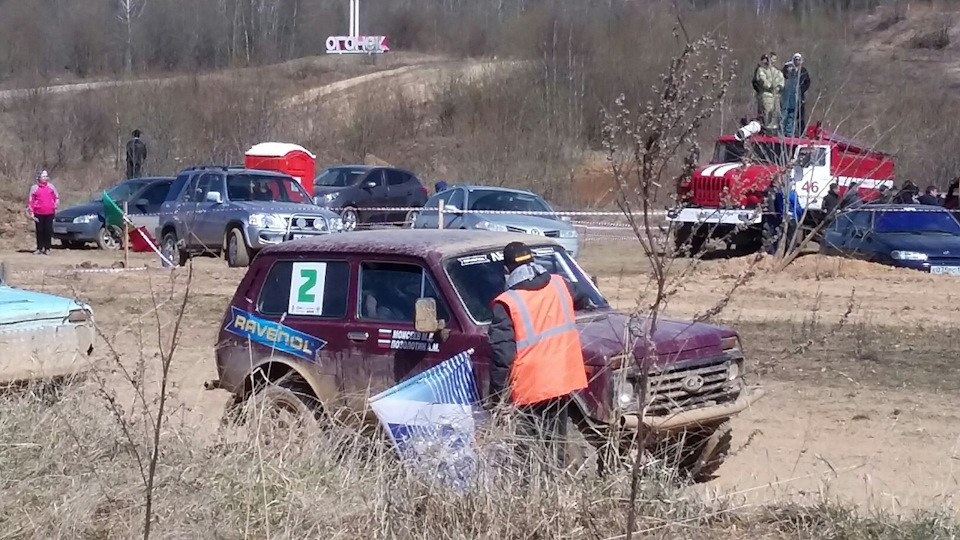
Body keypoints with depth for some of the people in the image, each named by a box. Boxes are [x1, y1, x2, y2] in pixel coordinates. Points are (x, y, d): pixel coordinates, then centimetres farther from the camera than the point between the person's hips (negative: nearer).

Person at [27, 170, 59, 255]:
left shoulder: (51, 186, 7)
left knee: (48, 230, 1)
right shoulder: (34, 188, 2)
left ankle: (47, 248, 6)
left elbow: (56, 197, 14)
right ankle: (39, 248, 11)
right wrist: (31, 212, -2)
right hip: (38, 213, -1)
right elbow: (30, 200, 3)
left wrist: (55, 207, 6)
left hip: (49, 213, 1)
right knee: (40, 231, 3)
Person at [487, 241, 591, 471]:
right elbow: (582, 300, 30)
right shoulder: (559, 286, 5)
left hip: (527, 387, -5)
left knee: (524, 450, 1)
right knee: (556, 448, 13)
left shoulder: (507, 303, -12)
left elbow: (502, 353, -15)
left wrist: (496, 395, -7)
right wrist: (586, 303, 54)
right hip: (562, 381, 5)